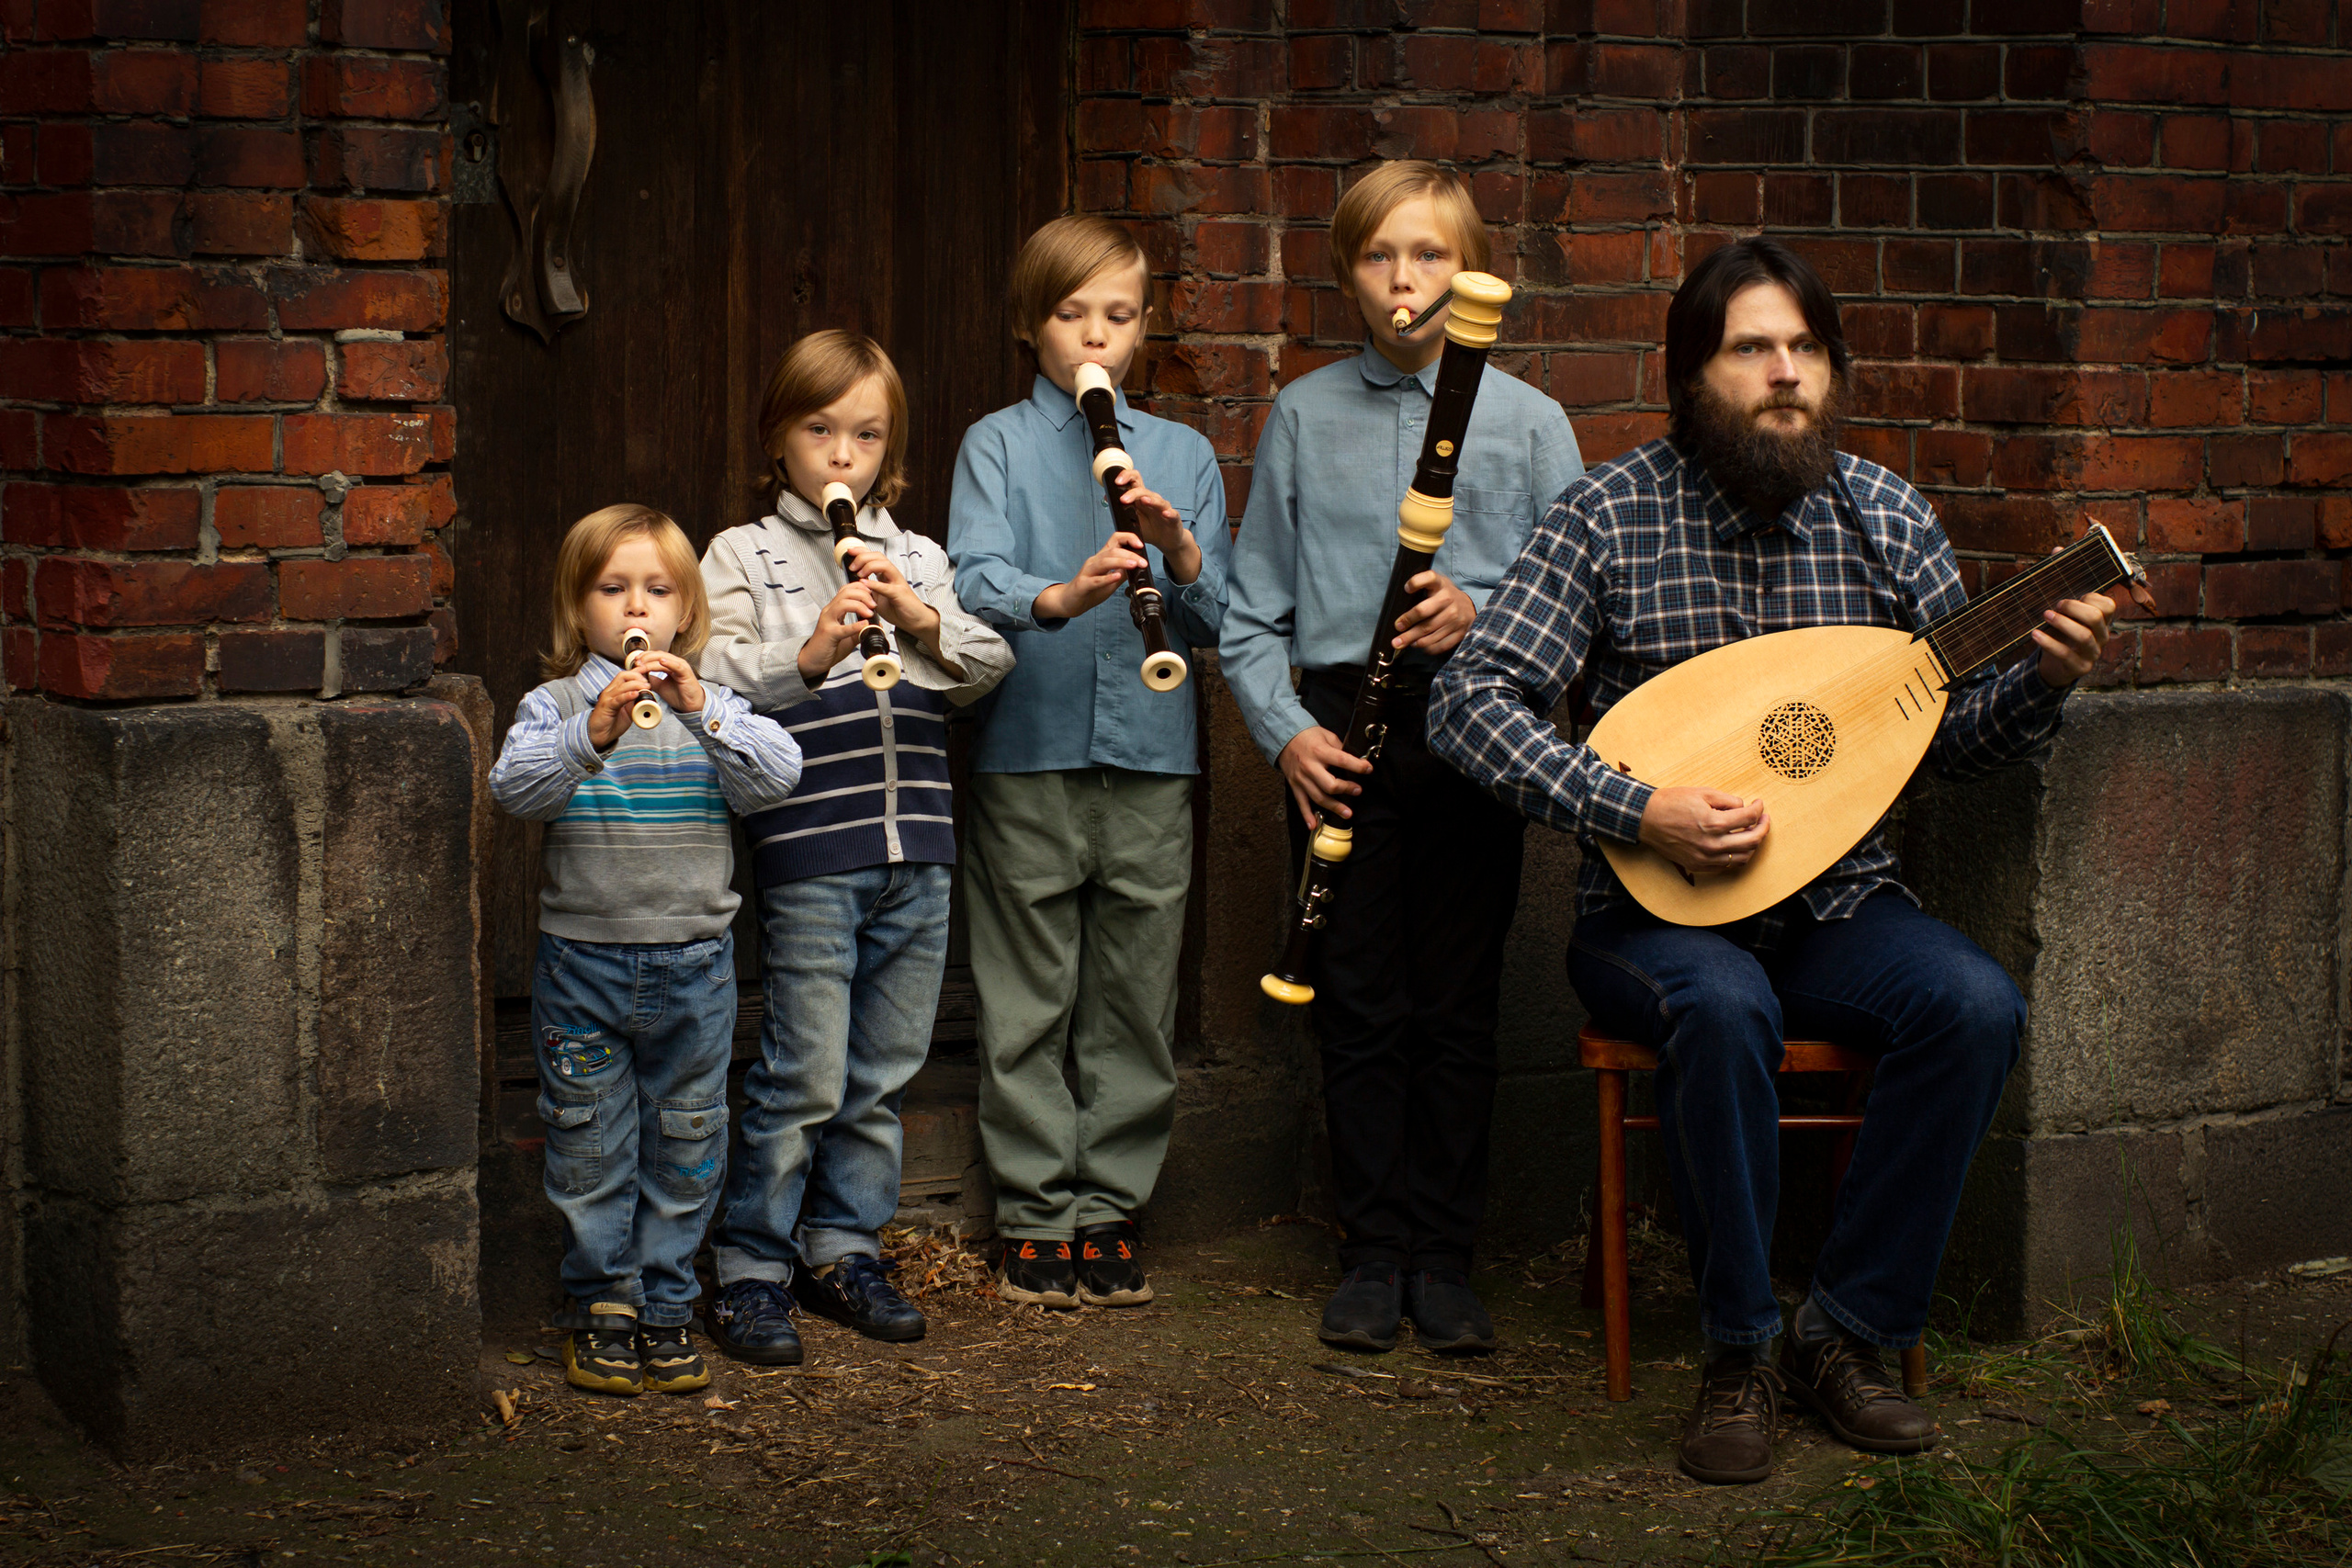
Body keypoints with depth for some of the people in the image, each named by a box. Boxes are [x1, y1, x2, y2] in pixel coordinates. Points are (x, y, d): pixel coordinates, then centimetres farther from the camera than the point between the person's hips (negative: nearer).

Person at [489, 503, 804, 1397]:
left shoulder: (713, 705, 5)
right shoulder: (555, 703, 0)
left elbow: (777, 777, -11)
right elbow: (515, 788, -17)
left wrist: (699, 710, -25)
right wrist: (591, 735, -33)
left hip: (693, 962, 1)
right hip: (582, 961, -1)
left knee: (686, 1144, 8)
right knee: (589, 1147, 6)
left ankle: (666, 1307, 21)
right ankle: (600, 1306, 20)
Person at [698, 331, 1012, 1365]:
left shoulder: (918, 558, 16)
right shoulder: (743, 556, 4)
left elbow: (989, 666, 7)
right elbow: (716, 684, -8)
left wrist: (920, 617, -10)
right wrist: (812, 653, -22)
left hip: (917, 852, 5)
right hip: (808, 855, -5)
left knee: (884, 1073, 10)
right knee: (804, 1077, -6)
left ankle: (844, 1246, 23)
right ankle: (750, 1269, 6)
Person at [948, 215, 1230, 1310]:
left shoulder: (1183, 454, 14)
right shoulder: (998, 446, 6)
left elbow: (1216, 620, 7)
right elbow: (973, 582, -11)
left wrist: (1180, 552, -14)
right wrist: (1060, 597, -31)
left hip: (1150, 760, 2)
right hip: (1030, 755, -2)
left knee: (1136, 1005, 6)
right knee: (1029, 1009, 3)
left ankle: (1109, 1209, 16)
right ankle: (1040, 1214, 12)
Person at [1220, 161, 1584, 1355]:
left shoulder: (1524, 419, 5)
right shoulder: (1304, 416, 8)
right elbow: (1252, 605, 9)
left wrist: (1483, 611, -13)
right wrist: (1283, 725, -4)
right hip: (1339, 733, 1)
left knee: (1458, 1009, 3)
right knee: (1360, 1008, 3)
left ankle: (1444, 1259, 13)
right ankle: (1373, 1256, 13)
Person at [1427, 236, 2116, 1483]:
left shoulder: (1885, 517, 3)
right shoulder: (1609, 518, -7)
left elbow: (1960, 741, 7)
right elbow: (1470, 702, -13)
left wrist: (2043, 680, -14)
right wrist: (1638, 812, -22)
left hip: (1837, 906, 4)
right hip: (1657, 912, -3)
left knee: (1976, 1006, -25)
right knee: (1724, 1007, -36)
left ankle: (1845, 1333, -10)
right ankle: (1738, 1354, -17)